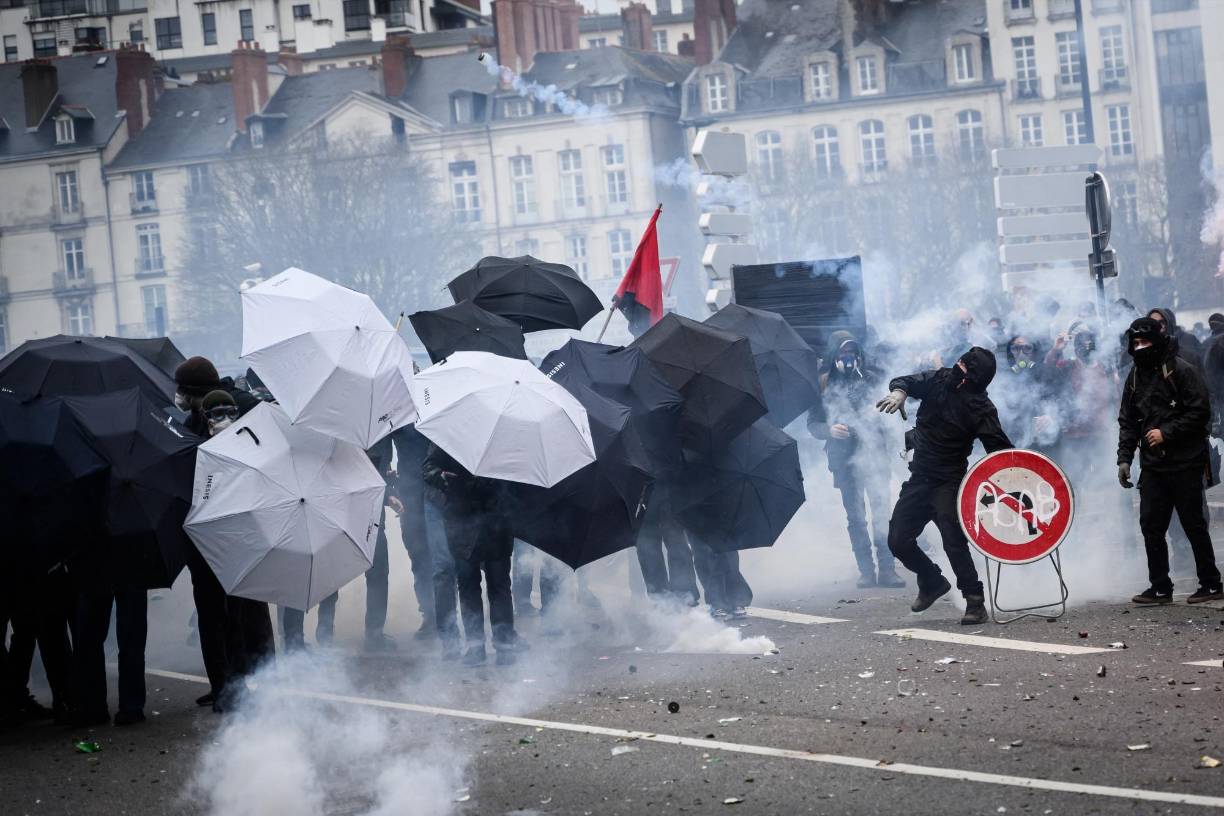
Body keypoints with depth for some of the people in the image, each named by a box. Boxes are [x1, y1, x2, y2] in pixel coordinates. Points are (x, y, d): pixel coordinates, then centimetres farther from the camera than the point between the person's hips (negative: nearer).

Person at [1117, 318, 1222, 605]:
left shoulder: (1182, 371, -7)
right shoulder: (1135, 377, 13)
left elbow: (1200, 413, -12)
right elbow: (1127, 421, 16)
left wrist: (1166, 433, -15)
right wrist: (1124, 458, 7)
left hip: (1185, 463, -6)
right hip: (1152, 465, 6)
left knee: (1194, 525, -1)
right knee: (1151, 526, 2)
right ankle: (1160, 588, 10)